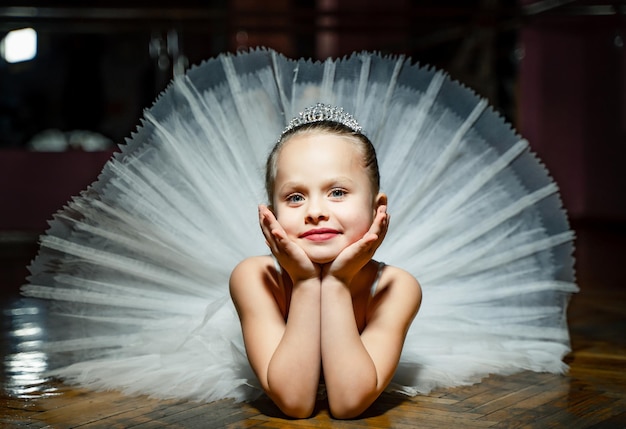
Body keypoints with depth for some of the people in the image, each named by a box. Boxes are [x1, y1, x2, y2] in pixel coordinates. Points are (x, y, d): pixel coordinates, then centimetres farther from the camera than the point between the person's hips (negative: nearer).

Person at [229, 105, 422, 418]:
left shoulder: (396, 288, -19)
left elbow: (349, 403, -28)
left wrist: (337, 284, -31)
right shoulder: (253, 279, -20)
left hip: (365, 422, 1)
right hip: (278, 423, 0)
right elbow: (293, 402, -26)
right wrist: (305, 284, -30)